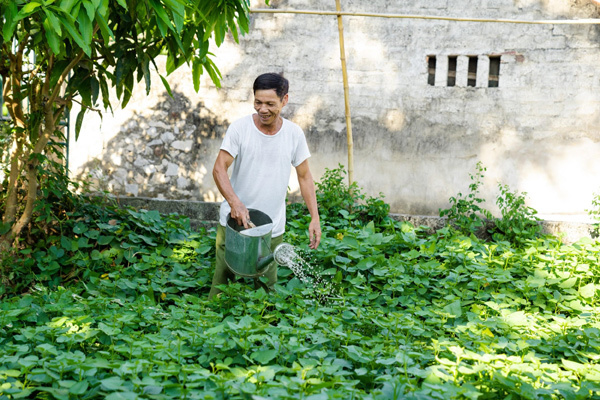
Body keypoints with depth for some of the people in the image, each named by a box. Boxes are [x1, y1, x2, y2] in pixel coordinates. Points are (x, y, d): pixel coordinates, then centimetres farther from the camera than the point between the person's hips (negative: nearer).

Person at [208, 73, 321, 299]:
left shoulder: (294, 134, 1)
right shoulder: (239, 128, -7)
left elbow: (304, 176, 8)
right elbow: (219, 169, -11)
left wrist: (315, 217, 1)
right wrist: (235, 202, -28)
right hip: (233, 222, -2)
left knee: (267, 286, 4)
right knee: (222, 279, 1)